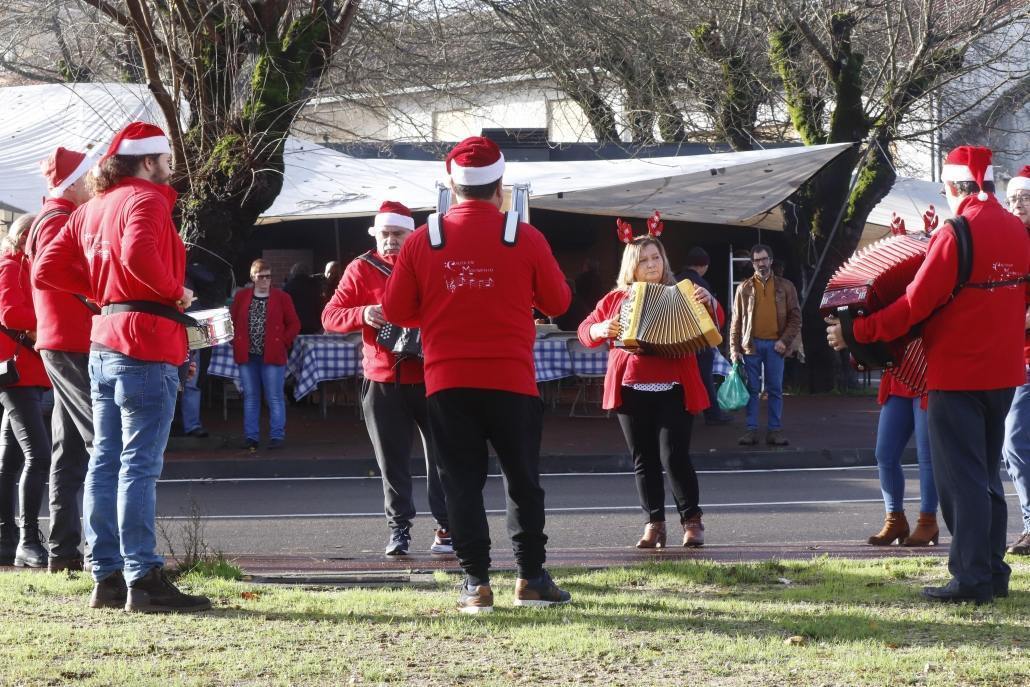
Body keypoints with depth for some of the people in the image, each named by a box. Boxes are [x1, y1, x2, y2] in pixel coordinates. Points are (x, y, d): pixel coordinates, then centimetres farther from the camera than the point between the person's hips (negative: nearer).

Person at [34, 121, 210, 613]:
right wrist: (175, 291, -13)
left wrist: (102, 291, 15)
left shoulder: (91, 209, 16)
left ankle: (107, 577, 12)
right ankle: (143, 580, -10)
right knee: (140, 465, -9)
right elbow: (139, 254, -28)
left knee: (105, 461, 9)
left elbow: (45, 270, 15)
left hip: (104, 342, 9)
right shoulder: (146, 199, -9)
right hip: (146, 344, -9)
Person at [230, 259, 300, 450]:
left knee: (275, 398, -2)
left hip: (272, 356, -3)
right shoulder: (241, 296, 6)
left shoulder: (281, 297, 0)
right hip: (247, 355, 3)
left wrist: (283, 342, -6)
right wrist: (237, 342, 1)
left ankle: (277, 436, 1)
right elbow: (232, 321, 12)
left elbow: (294, 324, 2)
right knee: (250, 397, 8)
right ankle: (251, 436, 13)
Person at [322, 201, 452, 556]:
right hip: (382, 381, 0)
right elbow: (330, 316, 2)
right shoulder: (361, 270, 5)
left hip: (430, 378, 0)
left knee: (442, 453, -1)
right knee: (392, 460, 1)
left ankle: (447, 527, 5)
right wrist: (363, 314, -16)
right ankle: (399, 529, 9)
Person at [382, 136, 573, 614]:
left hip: (447, 381, 1)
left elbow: (396, 311, 4)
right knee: (522, 479, 12)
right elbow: (558, 302, 5)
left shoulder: (423, 240, -2)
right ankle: (531, 578, 14)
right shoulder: (525, 238, -4)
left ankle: (476, 583, 1)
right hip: (511, 380, 0)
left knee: (462, 481, 6)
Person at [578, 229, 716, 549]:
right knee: (643, 461, 5)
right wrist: (600, 330, -7)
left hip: (673, 390, -2)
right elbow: (585, 330, 15)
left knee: (674, 456, -9)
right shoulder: (616, 298, 11)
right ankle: (654, 524, 11)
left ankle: (692, 521, 3)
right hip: (631, 390, 2)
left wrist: (709, 303, -16)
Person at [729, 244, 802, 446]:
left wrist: (785, 340, -7)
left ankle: (775, 430, 6)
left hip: (775, 344, 0)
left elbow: (795, 316, 4)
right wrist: (734, 349, -2)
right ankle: (751, 430, 5)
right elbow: (736, 320, 5)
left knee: (775, 389, 2)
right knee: (751, 389, 2)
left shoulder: (785, 286, 6)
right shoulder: (744, 288, 6)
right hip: (751, 344, 0)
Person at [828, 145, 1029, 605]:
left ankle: (971, 580, -6)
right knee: (987, 476, 15)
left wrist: (856, 332, -11)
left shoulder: (954, 235, -17)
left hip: (956, 374, -7)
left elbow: (915, 305, -18)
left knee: (961, 479, -3)